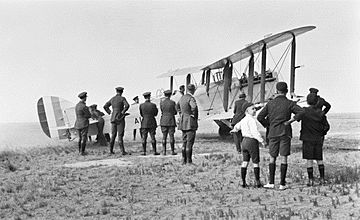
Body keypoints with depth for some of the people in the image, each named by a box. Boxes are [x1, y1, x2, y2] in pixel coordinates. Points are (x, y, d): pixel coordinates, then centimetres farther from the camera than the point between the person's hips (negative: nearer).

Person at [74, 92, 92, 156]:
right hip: (84, 124, -8)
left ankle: (80, 151, 22)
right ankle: (82, 152, -2)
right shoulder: (84, 107, -19)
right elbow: (89, 116, -12)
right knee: (84, 138, -2)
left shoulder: (77, 105, 8)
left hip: (77, 124, 8)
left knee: (80, 138, 17)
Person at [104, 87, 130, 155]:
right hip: (120, 119, -5)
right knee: (120, 135, -7)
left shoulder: (112, 99, 10)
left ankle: (111, 150, 13)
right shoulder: (122, 98, -7)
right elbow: (127, 105, -23)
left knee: (113, 135, 12)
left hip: (113, 118, 6)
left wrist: (110, 113, 13)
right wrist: (123, 112, -12)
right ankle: (122, 151, -10)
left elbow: (105, 106, 15)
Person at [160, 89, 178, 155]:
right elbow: (176, 112, 0)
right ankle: (172, 151, 2)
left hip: (163, 121, 2)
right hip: (171, 121, -2)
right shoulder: (172, 102, -7)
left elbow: (162, 111, 9)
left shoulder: (161, 102, -2)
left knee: (164, 137, 5)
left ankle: (164, 151, 4)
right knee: (171, 136, 1)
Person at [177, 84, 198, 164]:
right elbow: (194, 107, -33)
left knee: (184, 142, 12)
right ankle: (189, 161, -6)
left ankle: (184, 160, 15)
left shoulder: (182, 98, 11)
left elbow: (177, 106, 30)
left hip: (183, 122, 8)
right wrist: (194, 116, -17)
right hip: (190, 122, -8)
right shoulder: (191, 98, -15)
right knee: (189, 143, -6)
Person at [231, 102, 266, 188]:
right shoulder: (252, 120, -17)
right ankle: (257, 182, 5)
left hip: (244, 141, 8)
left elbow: (237, 126, 31)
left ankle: (243, 182, 11)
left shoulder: (244, 120, 11)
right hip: (252, 141, -8)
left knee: (245, 162, 10)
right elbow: (254, 132, -26)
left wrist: (234, 129, 53)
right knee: (256, 162, 2)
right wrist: (262, 141, -21)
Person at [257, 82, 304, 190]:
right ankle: (282, 184, 1)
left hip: (273, 133, 2)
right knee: (284, 158, 1)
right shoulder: (289, 103, -3)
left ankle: (271, 183, 5)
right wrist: (290, 120, -10)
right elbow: (301, 112, -19)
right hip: (285, 133, -2)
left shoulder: (270, 103, 3)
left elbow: (260, 117, 1)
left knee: (272, 158, 10)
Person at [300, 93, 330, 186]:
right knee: (319, 159, 14)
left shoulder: (304, 111, -10)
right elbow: (327, 126, 2)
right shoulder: (321, 113, -1)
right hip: (318, 139, 3)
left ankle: (311, 180, -1)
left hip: (308, 139, -3)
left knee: (309, 160, 1)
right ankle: (322, 179, 14)